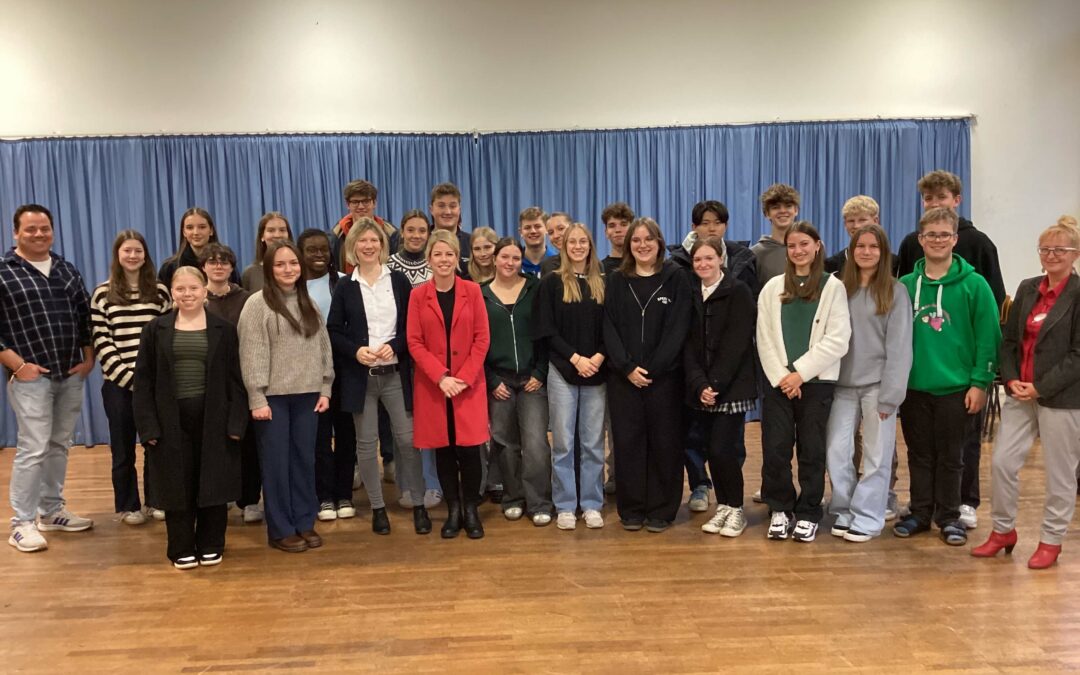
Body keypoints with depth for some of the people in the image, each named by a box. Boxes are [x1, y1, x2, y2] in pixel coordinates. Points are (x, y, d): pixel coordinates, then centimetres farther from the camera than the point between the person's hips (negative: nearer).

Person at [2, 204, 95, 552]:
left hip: (71, 375, 5)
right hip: (31, 376, -5)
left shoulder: (67, 270, 11)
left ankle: (52, 511, 24)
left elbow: (86, 316, 15)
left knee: (59, 446, 12)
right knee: (33, 449, -5)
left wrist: (89, 359, 8)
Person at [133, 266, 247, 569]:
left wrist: (236, 421, -6)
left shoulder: (223, 329, 3)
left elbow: (235, 379, 2)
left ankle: (210, 545, 20)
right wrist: (148, 425, -5)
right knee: (178, 484, 5)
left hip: (213, 418, 0)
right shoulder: (156, 329, 4)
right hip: (171, 420, 0)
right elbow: (143, 380, 3)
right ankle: (181, 549, 19)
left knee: (213, 483, 5)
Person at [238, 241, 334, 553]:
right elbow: (252, 354, -10)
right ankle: (281, 529, 14)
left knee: (304, 460, 10)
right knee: (276, 463, 4)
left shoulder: (309, 303, 10)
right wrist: (257, 398, -14)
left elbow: (323, 347, 10)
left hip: (306, 394, 4)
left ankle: (305, 522, 21)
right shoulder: (257, 304, -6)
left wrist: (325, 390, 4)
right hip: (273, 396, -4)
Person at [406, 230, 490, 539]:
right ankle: (453, 510, 19)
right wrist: (441, 376, -13)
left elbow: (482, 338, -1)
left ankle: (471, 510, 13)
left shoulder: (472, 291, 2)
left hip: (469, 384, 0)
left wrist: (464, 377, -11)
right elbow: (415, 342, -2)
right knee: (443, 449, 6)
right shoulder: (418, 295, 2)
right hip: (432, 386, 1)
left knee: (469, 447, -2)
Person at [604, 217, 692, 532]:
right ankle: (631, 509, 16)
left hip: (665, 376, -2)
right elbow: (609, 328, 1)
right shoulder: (617, 281, 7)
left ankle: (661, 509, 14)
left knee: (664, 442, 3)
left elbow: (678, 329, -6)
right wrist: (627, 367, -11)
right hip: (623, 376, 2)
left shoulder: (675, 279, 1)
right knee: (628, 442, 5)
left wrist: (652, 368, -13)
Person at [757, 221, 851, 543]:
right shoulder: (773, 287, 9)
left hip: (816, 382, -2)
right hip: (777, 381, 2)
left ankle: (807, 514, 18)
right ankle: (780, 509, 18)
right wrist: (780, 376, -8)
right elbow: (764, 338, 3)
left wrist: (800, 372, -13)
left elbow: (837, 340, -7)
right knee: (774, 450, 0)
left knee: (811, 451, 4)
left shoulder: (833, 287, 1)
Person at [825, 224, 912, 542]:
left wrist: (890, 393, -12)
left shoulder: (895, 292, -1)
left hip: (877, 385, -3)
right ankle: (844, 513, 17)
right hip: (844, 385, 3)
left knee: (876, 456, 4)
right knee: (836, 452, 2)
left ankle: (866, 518, 14)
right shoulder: (840, 289, 8)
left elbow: (899, 346, -6)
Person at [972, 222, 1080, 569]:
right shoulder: (1027, 289, 9)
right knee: (1002, 461, 5)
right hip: (1021, 394, 5)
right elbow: (1009, 339, 10)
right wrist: (1011, 379, -4)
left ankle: (1051, 540, 21)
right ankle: (1003, 530, 22)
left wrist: (1042, 387, -16)